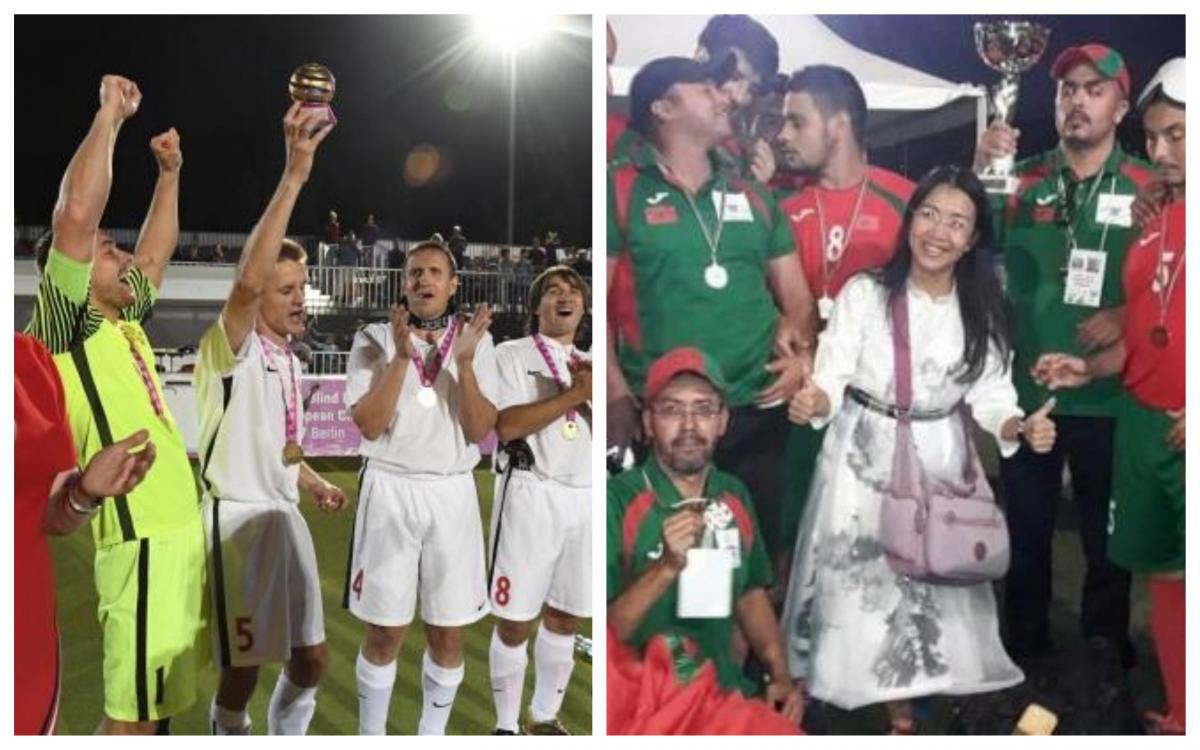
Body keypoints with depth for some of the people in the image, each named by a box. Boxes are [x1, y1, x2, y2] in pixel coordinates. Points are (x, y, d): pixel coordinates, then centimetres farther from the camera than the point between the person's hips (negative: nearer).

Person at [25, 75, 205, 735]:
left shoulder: (122, 320, 16)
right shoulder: (63, 323, -5)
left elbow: (157, 252, 31)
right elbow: (75, 213, -17)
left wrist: (169, 172, 27)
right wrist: (110, 113, -9)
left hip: (177, 526, 9)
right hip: (141, 534, -8)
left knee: (153, 701, 17)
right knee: (130, 712, -2)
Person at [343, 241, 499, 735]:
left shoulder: (477, 341, 2)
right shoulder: (374, 338, -2)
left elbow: (479, 430, -6)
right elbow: (369, 426, -12)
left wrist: (463, 361, -17)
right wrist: (402, 356, -19)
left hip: (452, 493, 2)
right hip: (390, 491, -1)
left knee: (448, 634, 9)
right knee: (385, 633, 6)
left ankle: (433, 735, 29)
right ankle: (371, 736, 26)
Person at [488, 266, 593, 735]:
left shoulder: (591, 366, 16)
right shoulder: (513, 354, 0)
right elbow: (507, 425, -15)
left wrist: (596, 393, -9)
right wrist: (575, 393, -15)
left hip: (585, 498, 5)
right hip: (531, 495, -5)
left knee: (563, 618, 13)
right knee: (514, 621, 1)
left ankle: (544, 717, 29)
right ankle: (506, 727, 17)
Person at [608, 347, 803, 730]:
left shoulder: (736, 496, 3)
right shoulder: (617, 500, -16)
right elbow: (604, 634, -15)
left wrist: (781, 676, 4)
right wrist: (667, 568, -27)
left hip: (726, 689, 6)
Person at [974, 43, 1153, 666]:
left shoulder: (1150, 187, -2)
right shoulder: (1022, 180, 3)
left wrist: (1128, 313, -17)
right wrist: (979, 174, -24)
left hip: (1108, 395, -1)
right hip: (1027, 390, 2)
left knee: (1106, 535, 14)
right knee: (1026, 529, 14)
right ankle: (1024, 651, 31)